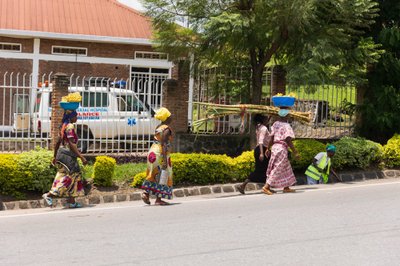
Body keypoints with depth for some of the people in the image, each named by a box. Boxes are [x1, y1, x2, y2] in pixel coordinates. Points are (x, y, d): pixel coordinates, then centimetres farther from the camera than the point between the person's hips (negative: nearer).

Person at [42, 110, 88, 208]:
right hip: (67, 155, -10)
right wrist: (81, 157, -22)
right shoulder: (70, 127, -14)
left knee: (75, 175, 12)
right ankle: (49, 195, -9)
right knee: (70, 176, -6)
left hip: (62, 154, 10)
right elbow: (71, 144, -21)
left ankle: (71, 201, 12)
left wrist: (55, 156, 24)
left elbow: (58, 142, 18)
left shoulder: (64, 126, 15)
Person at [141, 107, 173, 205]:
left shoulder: (158, 127, 13)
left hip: (153, 152, 9)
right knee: (162, 176, -1)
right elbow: (164, 144, -21)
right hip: (160, 154, -9)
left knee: (153, 175, 15)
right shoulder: (166, 129, -14)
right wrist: (165, 159, -23)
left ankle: (146, 193, 7)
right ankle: (158, 199, 1)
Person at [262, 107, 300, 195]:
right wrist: (295, 152, -14)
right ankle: (266, 187, -9)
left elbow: (272, 138, 8)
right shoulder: (286, 126, -13)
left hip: (275, 147, 8)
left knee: (286, 168, 18)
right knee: (277, 169, -4)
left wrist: (268, 148, 17)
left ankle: (286, 188, 24)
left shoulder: (275, 124, 6)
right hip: (282, 148, -8)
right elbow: (288, 140, -17)